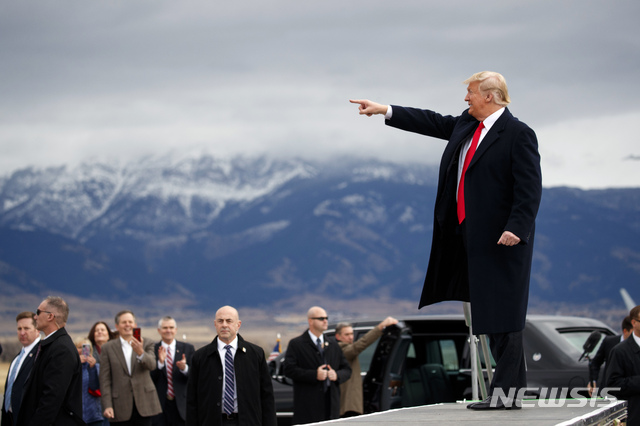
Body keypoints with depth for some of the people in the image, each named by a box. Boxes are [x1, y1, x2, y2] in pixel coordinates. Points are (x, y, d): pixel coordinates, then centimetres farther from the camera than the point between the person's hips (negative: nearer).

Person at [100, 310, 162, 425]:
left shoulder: (146, 344, 7)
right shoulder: (108, 348, 5)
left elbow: (151, 365, -12)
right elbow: (105, 380, 1)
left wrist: (140, 353, -33)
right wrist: (107, 406, -7)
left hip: (143, 404, 1)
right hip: (122, 407, 0)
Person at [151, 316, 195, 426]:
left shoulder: (188, 348, 5)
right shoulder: (152, 349, 4)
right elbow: (149, 379, -4)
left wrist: (184, 368, -21)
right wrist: (160, 363, -20)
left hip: (181, 406, 0)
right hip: (159, 406, 0)